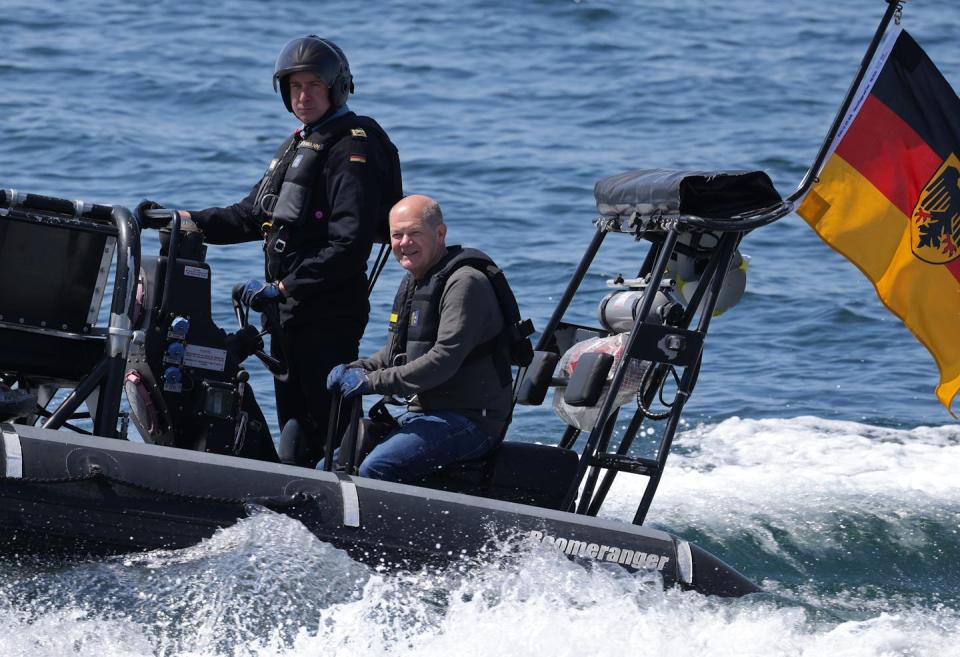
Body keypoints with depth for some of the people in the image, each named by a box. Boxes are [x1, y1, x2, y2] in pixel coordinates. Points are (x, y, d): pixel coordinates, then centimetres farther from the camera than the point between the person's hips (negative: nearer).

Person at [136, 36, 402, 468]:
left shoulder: (352, 151, -12)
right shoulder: (299, 145, 19)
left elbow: (350, 245, -21)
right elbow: (252, 216, 23)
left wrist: (283, 287, -21)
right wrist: (184, 220, 12)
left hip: (328, 314, -10)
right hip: (290, 313, 10)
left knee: (329, 427, -13)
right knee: (295, 428, 13)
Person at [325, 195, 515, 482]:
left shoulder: (465, 283, -16)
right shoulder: (413, 281, 16)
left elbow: (443, 360, -25)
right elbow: (395, 352, 24)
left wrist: (372, 382, -23)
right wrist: (354, 370, 3)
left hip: (470, 419, -10)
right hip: (423, 413, 10)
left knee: (376, 468, -30)